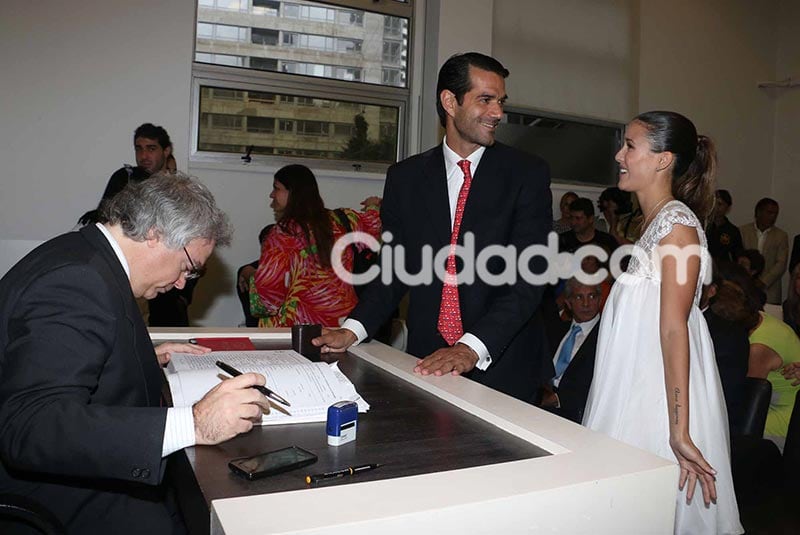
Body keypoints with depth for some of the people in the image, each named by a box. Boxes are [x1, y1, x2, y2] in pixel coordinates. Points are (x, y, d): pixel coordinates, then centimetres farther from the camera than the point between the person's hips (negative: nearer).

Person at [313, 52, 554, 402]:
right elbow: (394, 268, 8)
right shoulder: (405, 177, 4)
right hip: (426, 365, 2)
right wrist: (353, 329, -7)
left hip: (503, 368, -1)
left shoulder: (527, 173, -4)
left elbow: (530, 276, -12)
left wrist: (473, 348, -24)